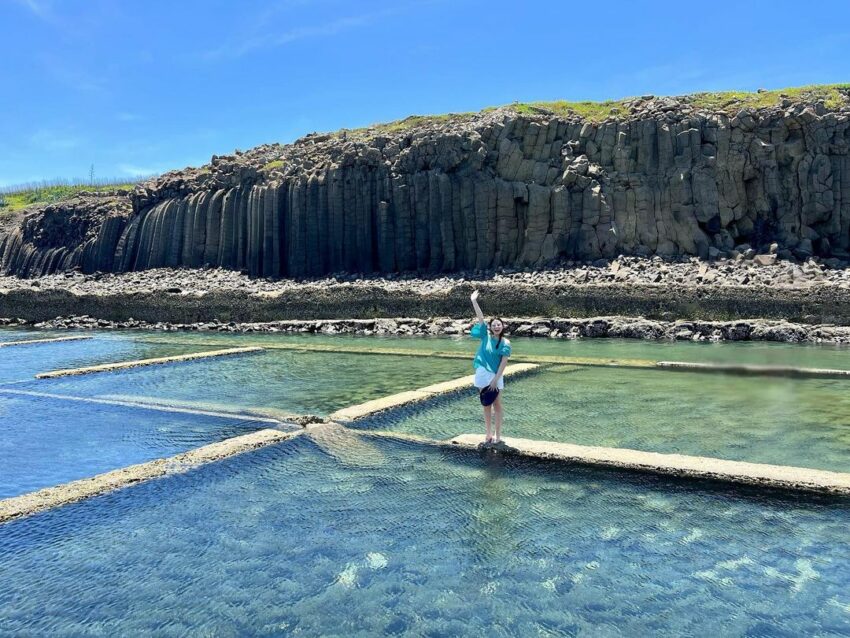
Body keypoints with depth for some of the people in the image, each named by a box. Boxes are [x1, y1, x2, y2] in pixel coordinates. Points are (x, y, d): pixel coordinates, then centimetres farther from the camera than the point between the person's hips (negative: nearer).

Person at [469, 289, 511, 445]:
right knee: (487, 405, 9)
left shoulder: (505, 343, -7)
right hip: (482, 374, 3)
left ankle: (498, 435, 11)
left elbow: (503, 363, -10)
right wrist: (474, 301, -10)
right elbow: (480, 318, -6)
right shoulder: (486, 336, -1)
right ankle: (489, 434, 17)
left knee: (497, 405, 3)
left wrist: (496, 379, -16)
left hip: (496, 375, -2)